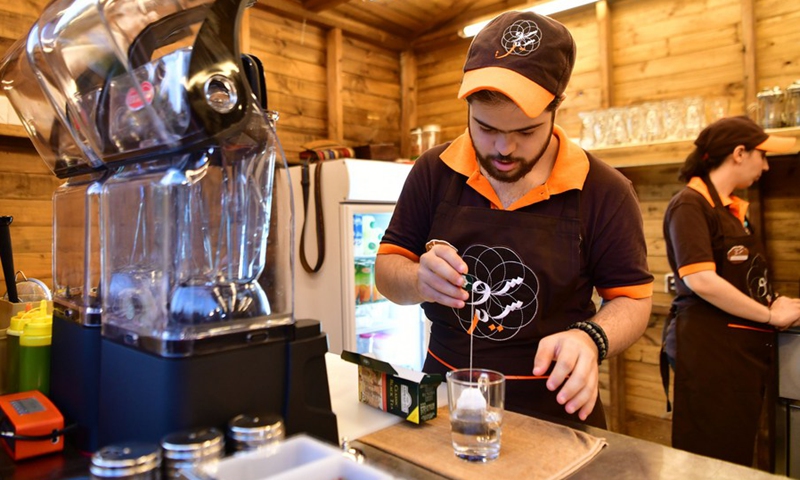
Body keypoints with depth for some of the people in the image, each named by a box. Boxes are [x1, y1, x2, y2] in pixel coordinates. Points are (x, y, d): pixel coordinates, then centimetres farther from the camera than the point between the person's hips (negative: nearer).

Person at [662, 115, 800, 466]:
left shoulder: (732, 209, 15)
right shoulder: (690, 204, -11)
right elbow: (700, 279, -22)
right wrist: (769, 315, -12)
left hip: (745, 346, 9)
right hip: (709, 348, -9)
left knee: (738, 459, 17)